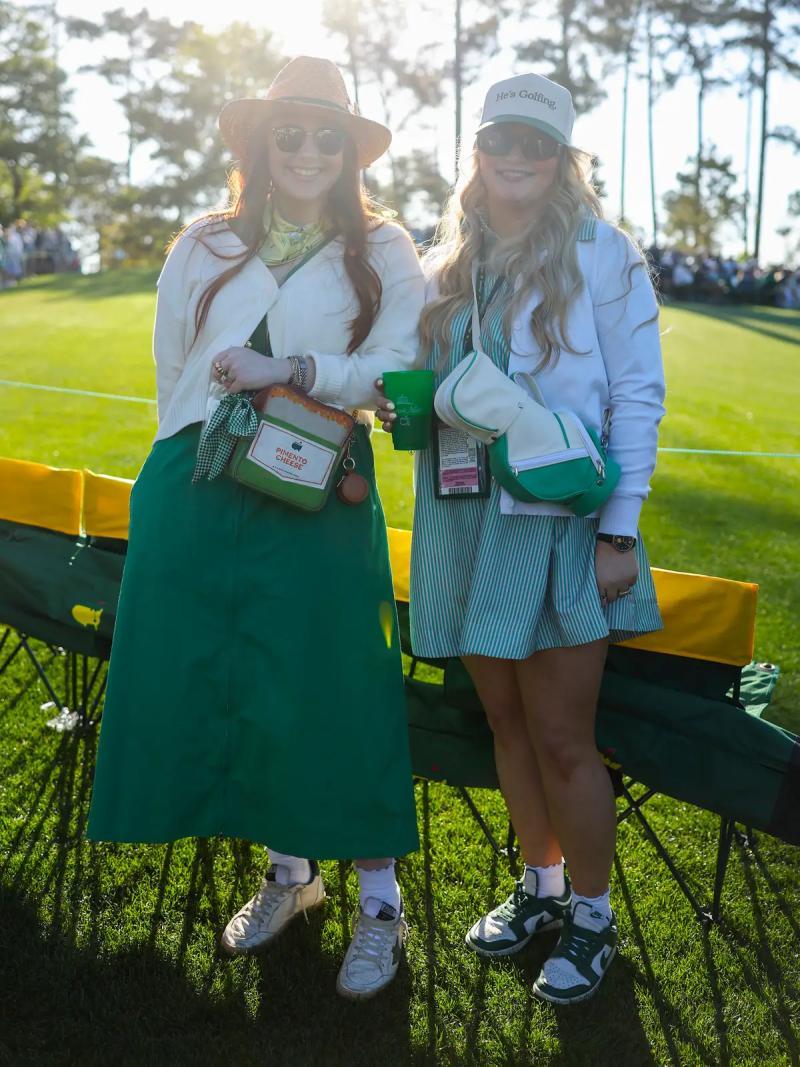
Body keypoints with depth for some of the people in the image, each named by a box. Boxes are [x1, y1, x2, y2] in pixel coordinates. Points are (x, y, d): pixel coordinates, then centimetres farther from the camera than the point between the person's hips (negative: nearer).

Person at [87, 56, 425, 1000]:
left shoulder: (381, 251, 5)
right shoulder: (203, 248, 13)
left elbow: (402, 370, -7)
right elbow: (172, 372, 16)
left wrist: (292, 371, -16)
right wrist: (180, 474, 12)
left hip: (316, 499, -4)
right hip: (197, 497, 4)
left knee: (331, 691, -2)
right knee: (208, 683, 9)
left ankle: (379, 899, 15)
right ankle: (287, 871, 30)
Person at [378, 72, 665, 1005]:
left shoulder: (599, 252, -5)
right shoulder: (449, 263, 11)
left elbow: (637, 394, -7)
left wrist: (620, 529, -12)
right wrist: (403, 408, -5)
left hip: (557, 520, -5)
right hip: (465, 519, 5)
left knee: (562, 740, 0)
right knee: (508, 723, 15)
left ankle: (591, 917, 21)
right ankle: (540, 887, 34)